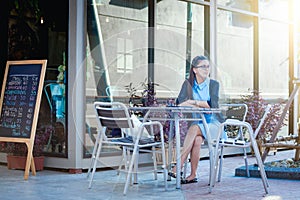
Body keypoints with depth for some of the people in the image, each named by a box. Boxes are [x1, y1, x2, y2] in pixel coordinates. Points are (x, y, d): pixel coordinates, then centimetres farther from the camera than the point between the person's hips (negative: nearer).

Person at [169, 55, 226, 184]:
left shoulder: (214, 84, 0)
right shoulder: (188, 84, 8)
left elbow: (212, 104, -14)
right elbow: (180, 101, -7)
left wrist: (192, 102, -14)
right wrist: (202, 104, -17)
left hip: (213, 124, -2)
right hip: (197, 123, 2)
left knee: (194, 129, -32)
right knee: (197, 139, -32)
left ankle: (179, 165, -36)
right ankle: (193, 175, -29)